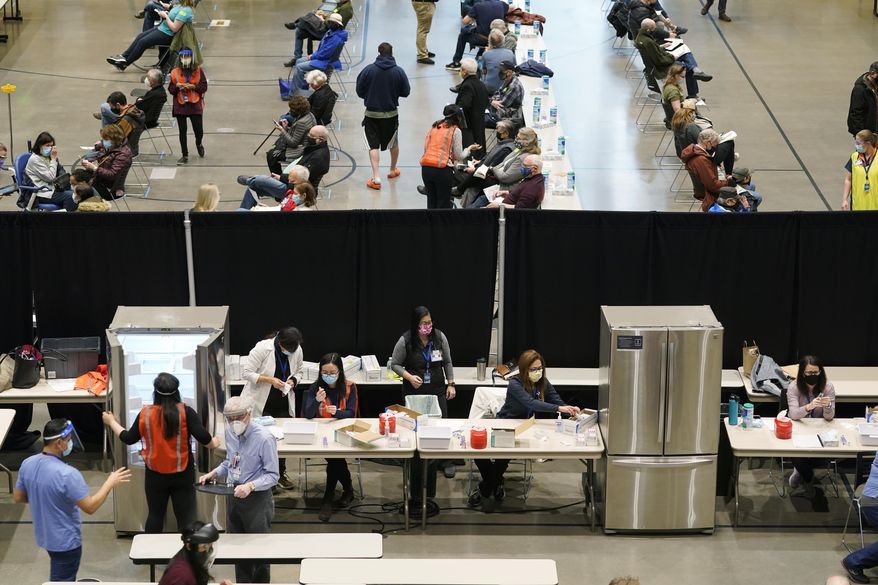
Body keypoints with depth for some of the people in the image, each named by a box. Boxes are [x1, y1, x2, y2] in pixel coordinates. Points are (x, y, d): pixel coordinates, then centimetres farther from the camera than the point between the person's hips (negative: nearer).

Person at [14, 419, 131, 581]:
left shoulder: (27, 464, -8)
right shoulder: (67, 474, -31)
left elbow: (18, 498, 4)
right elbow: (90, 507, -24)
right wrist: (110, 483, -14)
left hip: (44, 536, 7)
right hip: (65, 541, -7)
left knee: (58, 577, 28)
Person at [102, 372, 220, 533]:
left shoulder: (145, 414, -7)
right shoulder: (186, 412, -13)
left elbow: (129, 439, 4)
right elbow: (203, 437, -16)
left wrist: (112, 422, 20)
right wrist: (213, 444, 7)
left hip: (155, 475, 2)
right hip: (182, 475, -2)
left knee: (155, 515, 16)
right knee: (186, 517, 4)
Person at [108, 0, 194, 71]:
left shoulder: (185, 11, -27)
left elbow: (174, 28, -28)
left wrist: (165, 16, -19)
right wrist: (165, 14, 1)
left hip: (167, 35, -10)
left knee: (142, 42, -7)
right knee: (140, 37, 5)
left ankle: (124, 64, 5)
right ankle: (123, 56, 8)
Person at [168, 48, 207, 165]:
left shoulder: (198, 71, -1)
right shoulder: (175, 72, 1)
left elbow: (204, 87, -2)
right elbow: (170, 89, 5)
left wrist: (193, 86, -17)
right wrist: (177, 86, -15)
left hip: (195, 105, -1)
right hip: (180, 106, 1)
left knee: (198, 130, 1)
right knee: (182, 132, 4)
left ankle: (198, 144, 36)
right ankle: (184, 156, 15)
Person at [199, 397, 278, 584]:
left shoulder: (265, 438, -21)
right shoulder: (230, 433, 1)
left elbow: (272, 476, -19)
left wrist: (250, 486, -33)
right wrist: (214, 474, 1)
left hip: (257, 498, -7)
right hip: (233, 496, 7)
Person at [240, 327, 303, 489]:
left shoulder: (297, 350, -4)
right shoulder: (263, 348, -19)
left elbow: (298, 372, 12)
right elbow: (246, 372, -18)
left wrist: (293, 381, -11)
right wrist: (270, 380, -25)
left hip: (283, 404, 4)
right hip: (260, 404, -4)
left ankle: (281, 473, 25)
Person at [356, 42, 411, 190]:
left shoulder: (368, 70, -12)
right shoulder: (399, 71, -10)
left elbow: (359, 91, -6)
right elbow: (406, 92, -2)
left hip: (372, 113, -1)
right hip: (391, 114, 1)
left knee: (373, 145, 3)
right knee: (394, 143, 23)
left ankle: (376, 177, -8)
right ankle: (393, 170, 40)